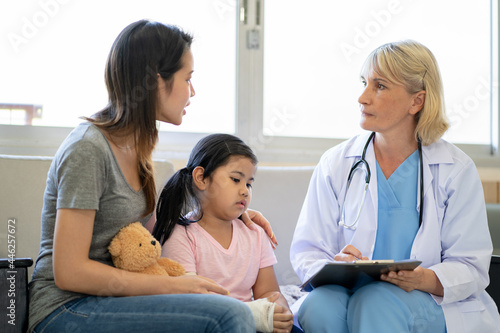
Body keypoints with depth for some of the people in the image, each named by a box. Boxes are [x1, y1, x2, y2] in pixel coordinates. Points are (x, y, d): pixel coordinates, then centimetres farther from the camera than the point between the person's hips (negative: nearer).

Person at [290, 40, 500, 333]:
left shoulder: (457, 170, 3)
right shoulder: (335, 164, 8)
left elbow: (471, 267, 0)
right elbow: (306, 252, 6)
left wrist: (425, 279, -22)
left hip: (434, 304, -2)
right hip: (351, 292, 3)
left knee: (376, 301, -36)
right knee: (317, 308, -33)